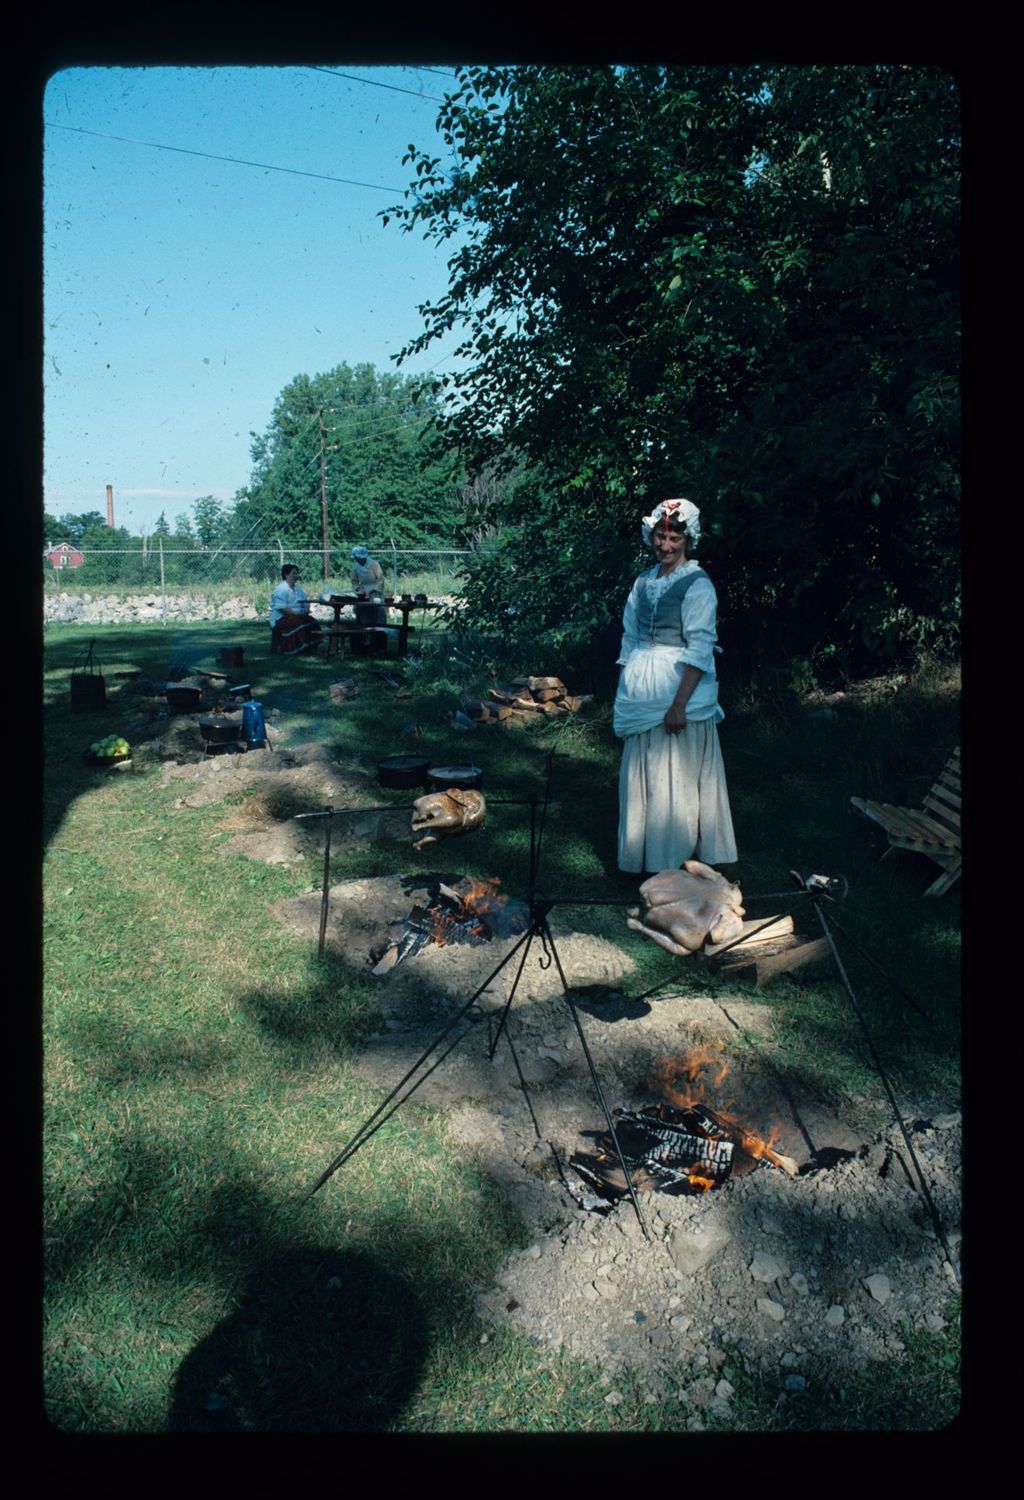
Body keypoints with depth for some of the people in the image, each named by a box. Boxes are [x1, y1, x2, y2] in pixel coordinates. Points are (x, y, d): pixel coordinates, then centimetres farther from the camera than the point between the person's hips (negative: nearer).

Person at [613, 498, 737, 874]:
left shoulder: (697, 585, -9)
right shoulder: (643, 583, 11)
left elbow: (699, 649, -15)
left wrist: (679, 704, -21)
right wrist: (623, 694, 11)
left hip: (680, 692, -7)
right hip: (642, 697, 7)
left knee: (675, 781, -2)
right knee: (640, 776, 12)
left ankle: (674, 865, 9)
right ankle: (644, 860, 25)